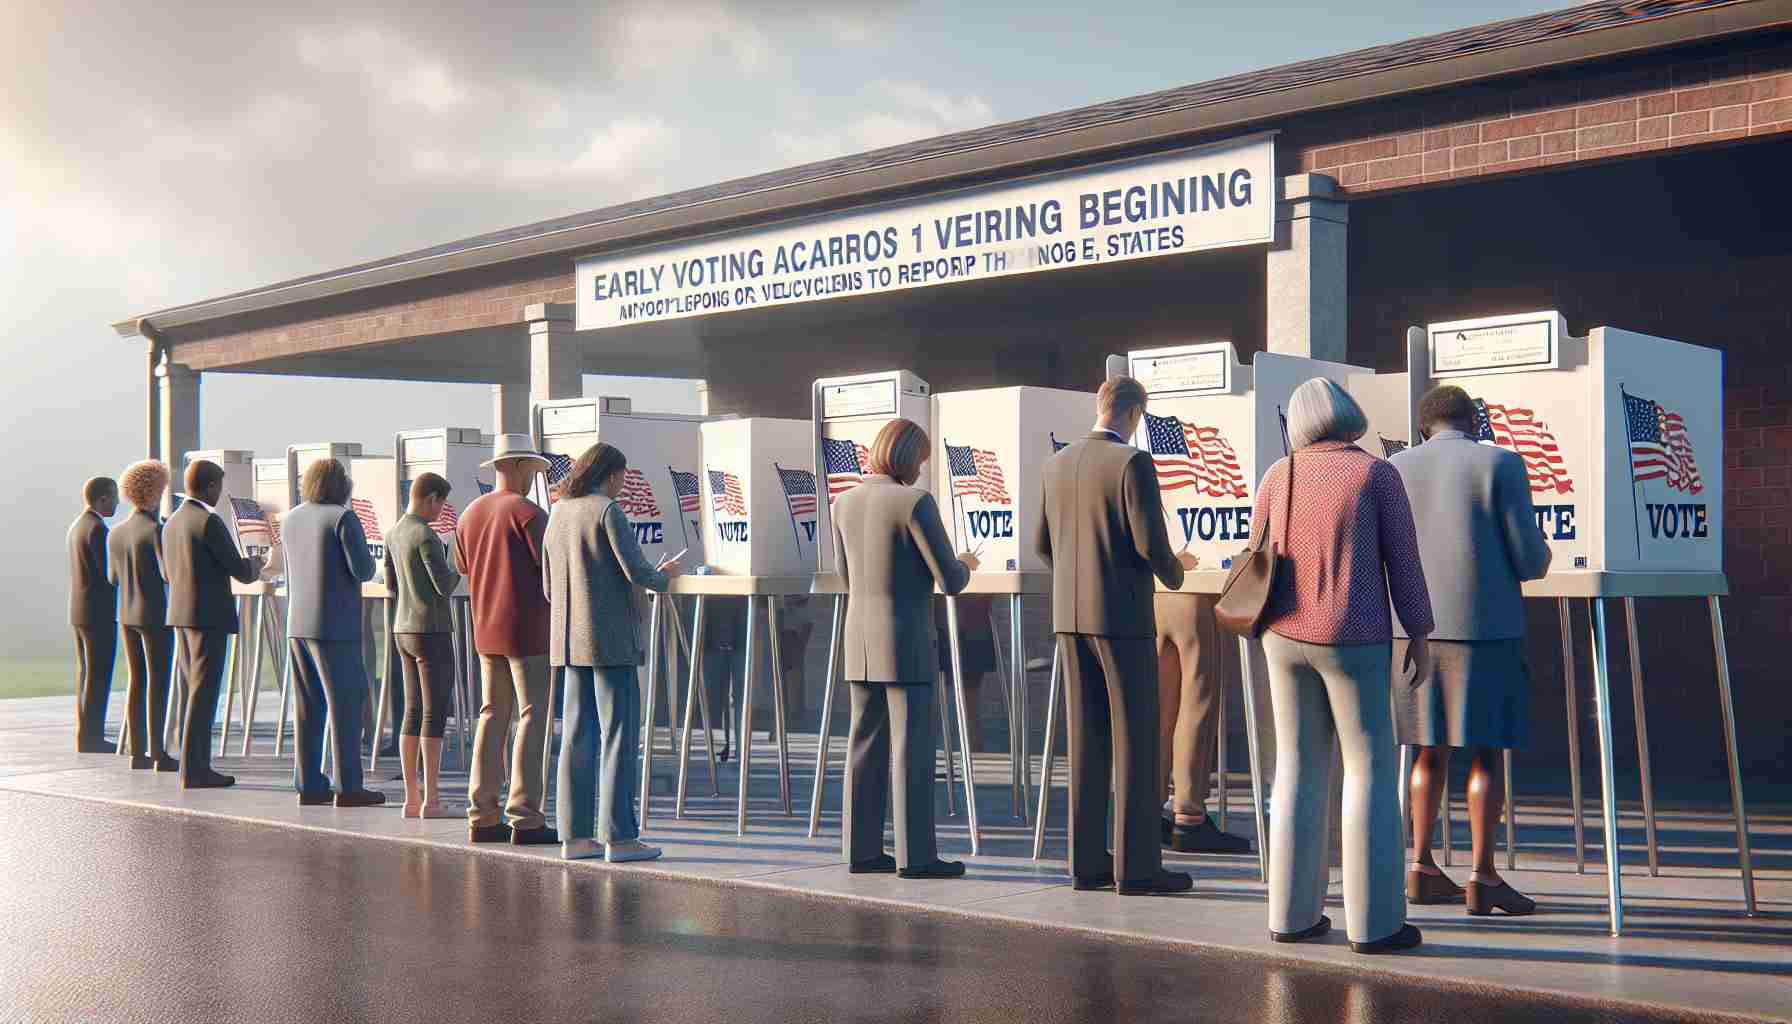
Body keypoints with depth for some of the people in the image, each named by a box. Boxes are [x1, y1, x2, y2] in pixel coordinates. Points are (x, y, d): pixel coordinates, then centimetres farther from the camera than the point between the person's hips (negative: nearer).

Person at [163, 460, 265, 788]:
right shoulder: (209, 522, -15)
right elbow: (241, 572, -14)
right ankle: (193, 771, -4)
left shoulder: (172, 522, 12)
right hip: (209, 616, -9)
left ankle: (197, 765, 17)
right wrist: (254, 564, 10)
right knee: (203, 694, -5)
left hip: (181, 615, 9)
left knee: (196, 691, 15)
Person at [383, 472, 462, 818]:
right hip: (431, 633, -9)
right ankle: (431, 800, -7)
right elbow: (445, 586, -20)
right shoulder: (427, 536, -18)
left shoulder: (393, 534, 10)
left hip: (404, 631, 9)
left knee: (413, 712, 10)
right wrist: (459, 571, 1)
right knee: (436, 714, -6)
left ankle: (411, 798, 11)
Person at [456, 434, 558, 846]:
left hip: (486, 631, 7)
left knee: (492, 717, 11)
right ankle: (525, 819, -8)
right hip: (527, 629, -7)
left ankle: (483, 816, 10)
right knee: (534, 718, -4)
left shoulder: (470, 514, 11)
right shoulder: (528, 512, -12)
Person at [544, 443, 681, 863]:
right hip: (610, 640, -8)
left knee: (578, 737, 9)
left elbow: (549, 588, 17)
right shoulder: (608, 511, -9)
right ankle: (618, 837, -5)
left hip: (570, 640, 8)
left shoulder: (558, 514, 14)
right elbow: (636, 570, -16)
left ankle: (575, 836, 9)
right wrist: (664, 577, 4)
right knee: (619, 737, -4)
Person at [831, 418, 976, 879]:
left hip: (861, 641, 7)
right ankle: (915, 854, 0)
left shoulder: (844, 502, 6)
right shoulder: (916, 503, -15)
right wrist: (965, 564, 11)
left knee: (867, 747, 10)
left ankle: (862, 850, 11)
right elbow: (951, 581, -12)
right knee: (913, 750, -2)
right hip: (906, 642, -7)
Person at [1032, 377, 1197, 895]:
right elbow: (1151, 544, -17)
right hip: (1123, 618, -7)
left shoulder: (1058, 464, 9)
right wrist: (1175, 570, 5)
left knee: (1088, 739, 9)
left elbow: (1043, 543, 15)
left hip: (1070, 616, 7)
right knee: (1135, 738, -2)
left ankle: (1087, 862, 10)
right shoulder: (1133, 463, -13)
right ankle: (1136, 866, -1)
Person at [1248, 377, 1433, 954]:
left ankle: (1293, 913, 10)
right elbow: (1403, 560, -7)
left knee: (1299, 770, 10)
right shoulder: (1380, 474, -7)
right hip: (1352, 642, -4)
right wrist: (1419, 635, 2)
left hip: (1288, 636, 4)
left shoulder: (1278, 476, 4)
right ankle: (1374, 921, 1)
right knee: (1371, 772, 2)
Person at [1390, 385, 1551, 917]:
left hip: (1414, 629, 4)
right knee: (1486, 752, 2)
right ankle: (1483, 878, 2)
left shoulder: (1394, 471, 6)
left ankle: (1422, 868, 14)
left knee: (1430, 748, 14)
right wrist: (1541, 554, 16)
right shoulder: (1500, 464, -4)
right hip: (1484, 628, -4)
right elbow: (1529, 559, -7)